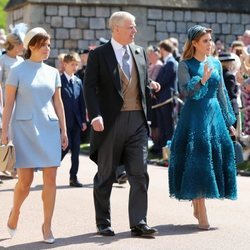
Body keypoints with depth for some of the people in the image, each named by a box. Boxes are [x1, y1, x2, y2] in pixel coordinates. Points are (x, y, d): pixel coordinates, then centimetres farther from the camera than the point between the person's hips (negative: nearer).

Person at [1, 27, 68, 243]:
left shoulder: (53, 72, 10)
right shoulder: (17, 71, -1)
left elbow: (58, 103, 13)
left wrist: (63, 130, 10)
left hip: (49, 128, 3)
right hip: (24, 128, -3)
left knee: (50, 178, -4)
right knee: (25, 179, -3)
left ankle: (47, 225, 5)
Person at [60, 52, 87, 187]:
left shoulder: (78, 81, 12)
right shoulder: (59, 80, -5)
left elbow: (82, 102, 12)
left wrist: (83, 120, 7)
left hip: (76, 121, 5)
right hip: (64, 120, -5)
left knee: (76, 150, 5)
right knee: (66, 146, -9)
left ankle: (73, 177, 10)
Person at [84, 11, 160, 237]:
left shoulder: (140, 52, 13)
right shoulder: (98, 55, -2)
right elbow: (90, 88, -8)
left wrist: (150, 86, -1)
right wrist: (95, 115, -20)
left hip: (137, 121, 4)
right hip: (111, 122, -4)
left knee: (140, 173, -2)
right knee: (106, 176, 7)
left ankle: (139, 223, 1)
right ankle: (103, 223, 18)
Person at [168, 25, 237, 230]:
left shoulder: (216, 63, 12)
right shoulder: (185, 65, -3)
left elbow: (222, 93, 16)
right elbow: (186, 91, -15)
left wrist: (229, 121, 16)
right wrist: (202, 79, -31)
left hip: (215, 114, 5)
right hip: (195, 116, -5)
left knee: (216, 158, 5)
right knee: (196, 161, -7)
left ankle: (198, 206, 22)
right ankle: (202, 215, -6)